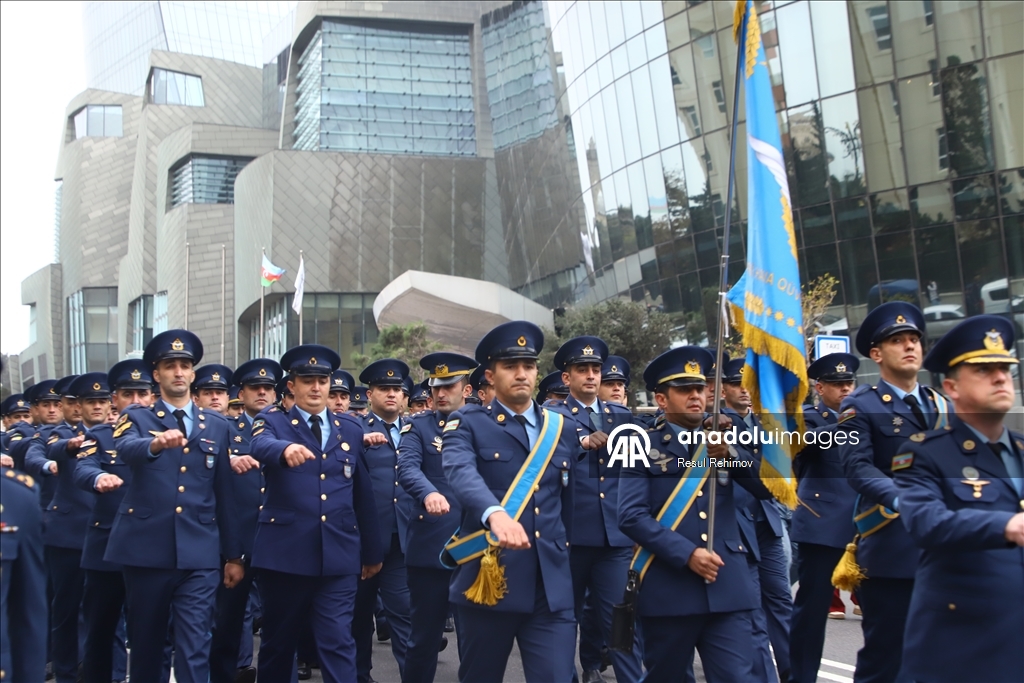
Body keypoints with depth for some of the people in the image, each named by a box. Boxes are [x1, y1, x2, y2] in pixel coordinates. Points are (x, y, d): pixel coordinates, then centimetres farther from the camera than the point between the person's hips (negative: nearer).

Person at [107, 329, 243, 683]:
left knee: (194, 648, -4)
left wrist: (234, 554, 10)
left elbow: (225, 492, 11)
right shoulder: (136, 419, 4)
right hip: (146, 549, 0)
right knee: (145, 641, 13)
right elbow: (126, 449, -21)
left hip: (199, 553, 1)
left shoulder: (217, 425, 10)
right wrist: (156, 443, -44)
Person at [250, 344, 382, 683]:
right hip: (284, 553, -1)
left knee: (338, 643, -4)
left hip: (339, 557, 1)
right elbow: (261, 446, -22)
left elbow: (363, 493, 14)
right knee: (278, 644, 11)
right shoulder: (272, 421, 3)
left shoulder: (350, 429, 12)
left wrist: (372, 552, 15)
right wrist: (286, 448, -46)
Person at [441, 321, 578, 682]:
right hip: (487, 580, -2)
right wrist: (496, 514, -42)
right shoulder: (467, 425, -1)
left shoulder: (562, 430, 12)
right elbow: (461, 473, -22)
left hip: (552, 586, 3)